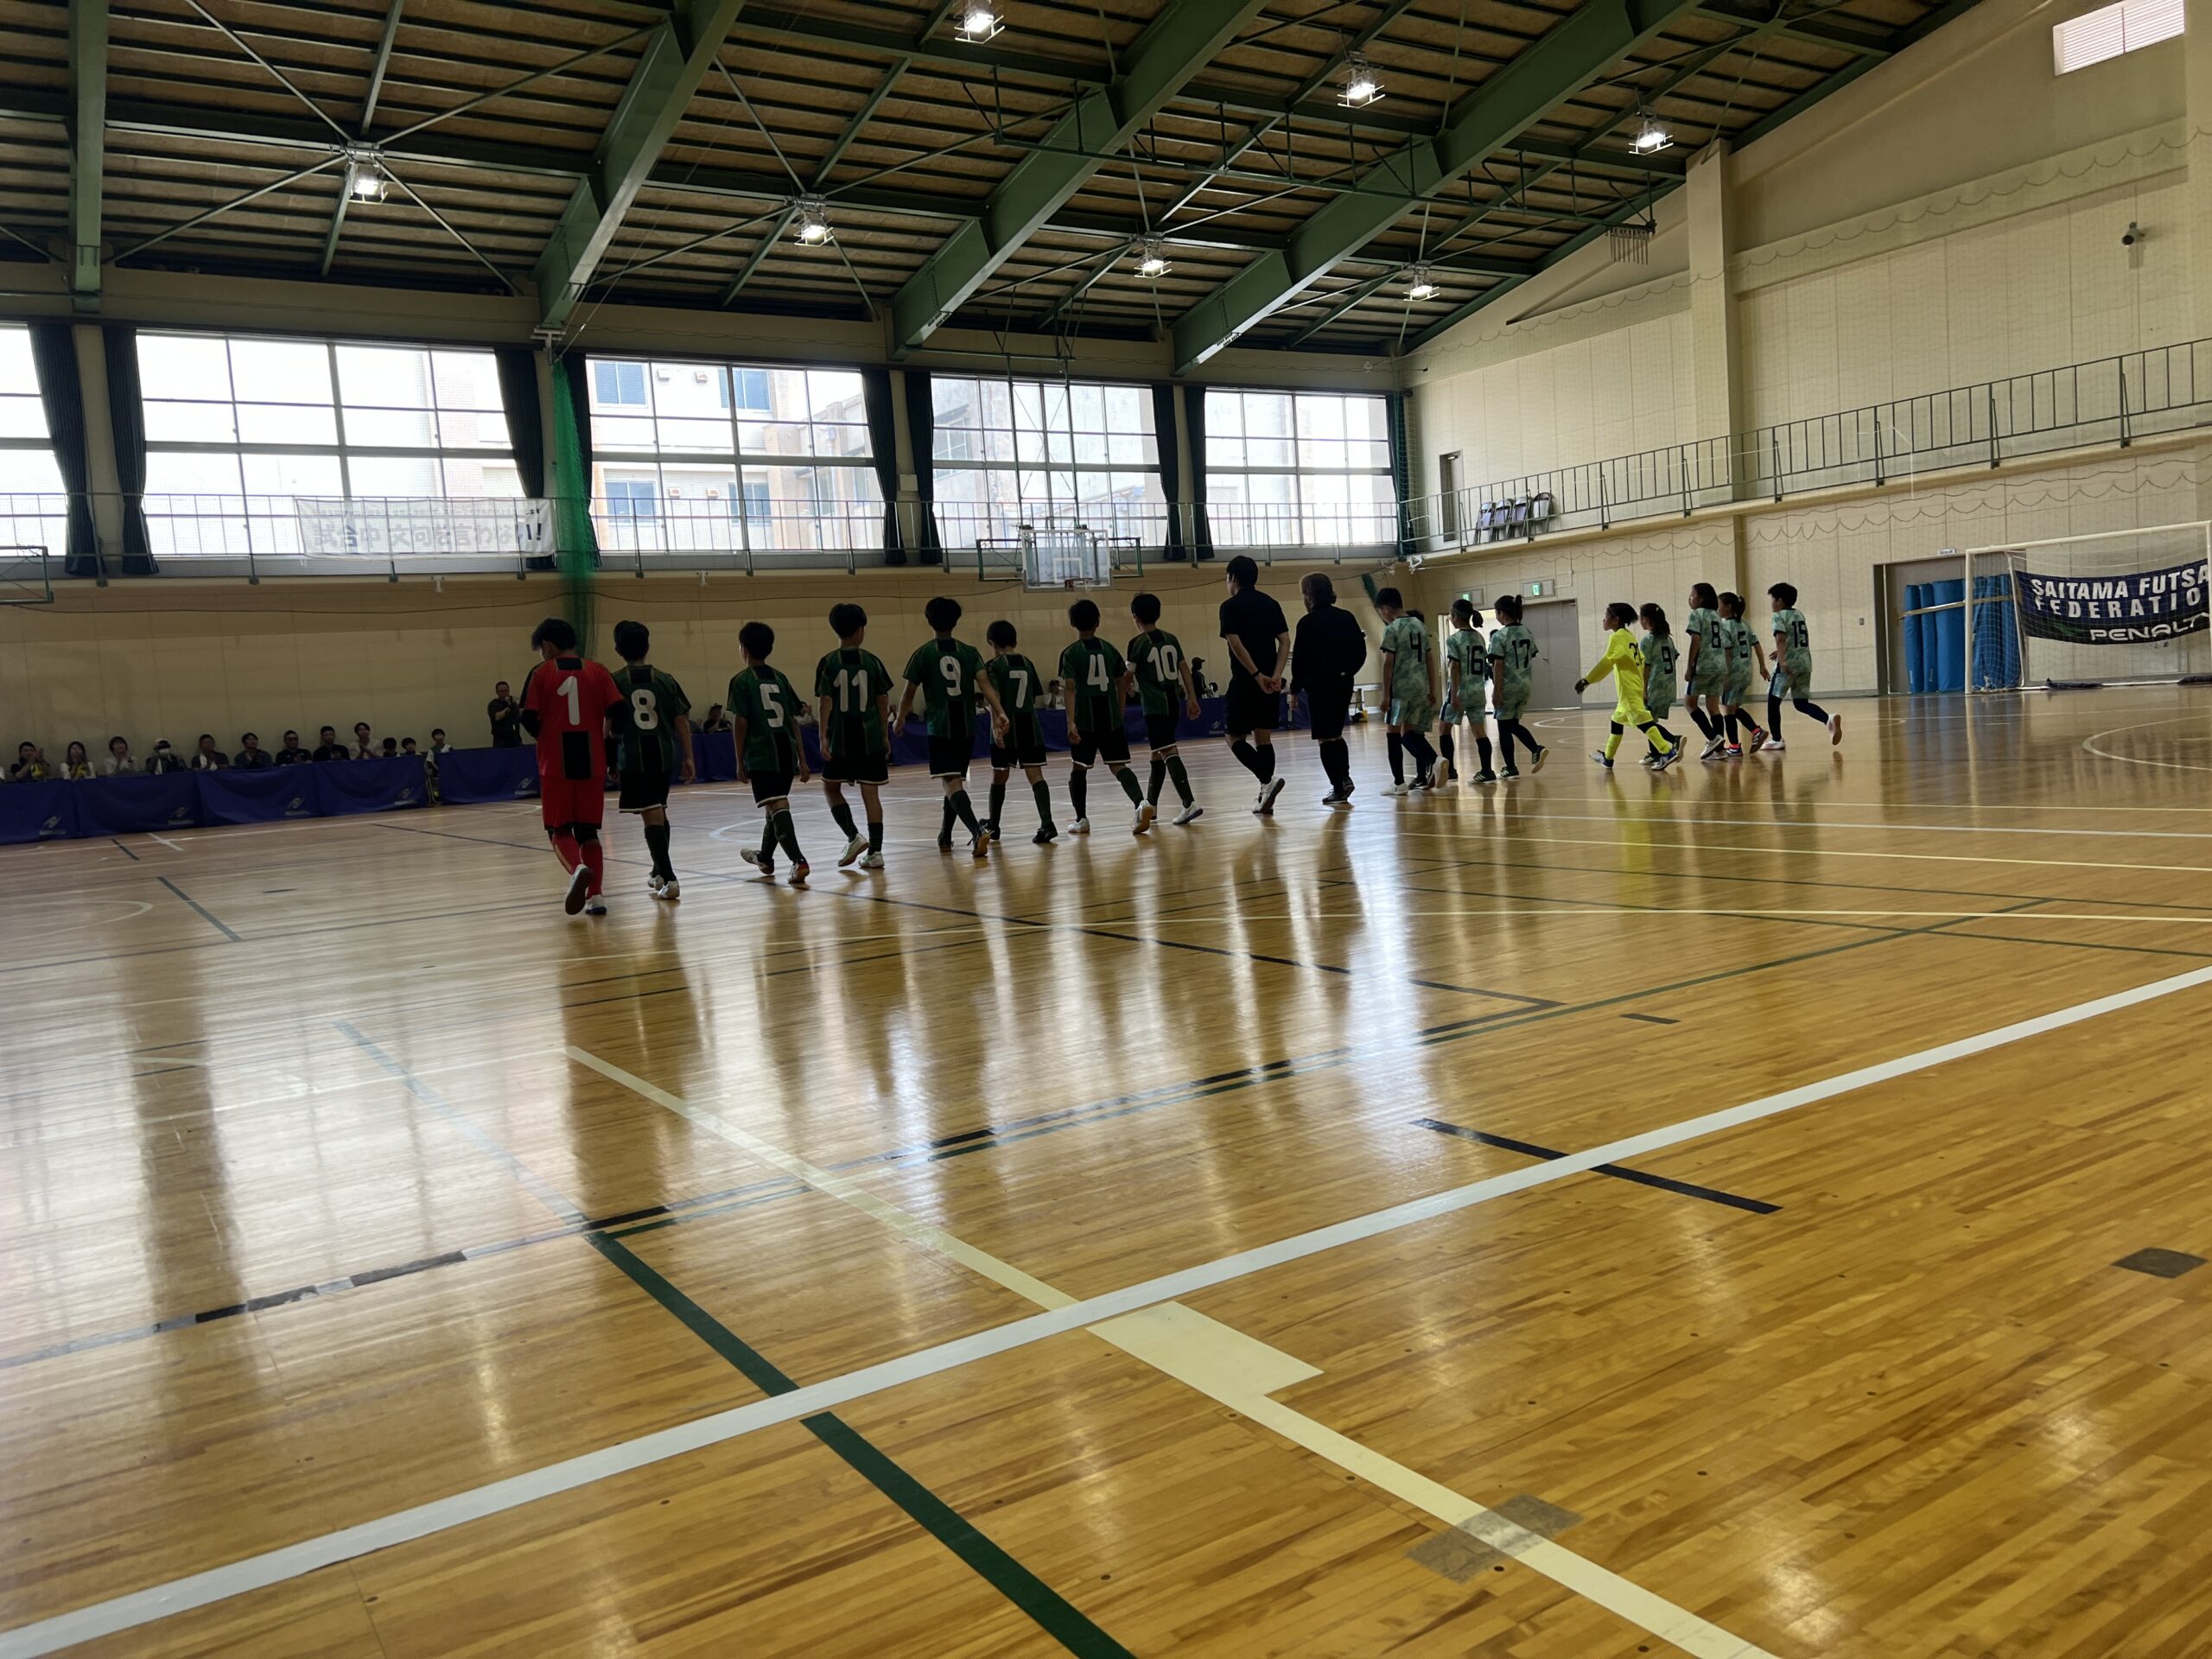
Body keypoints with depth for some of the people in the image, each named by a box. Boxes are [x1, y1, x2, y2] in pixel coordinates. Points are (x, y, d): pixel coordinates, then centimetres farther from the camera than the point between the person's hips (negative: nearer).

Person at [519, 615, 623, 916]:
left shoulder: (541, 673, 0)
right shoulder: (597, 671, 6)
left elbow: (528, 719, -6)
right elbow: (617, 712, -4)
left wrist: (547, 737, 14)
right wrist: (604, 744, 9)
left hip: (556, 764, -2)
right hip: (592, 762, 3)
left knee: (560, 829, 7)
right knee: (588, 830, 13)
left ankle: (578, 869, -23)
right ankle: (595, 894, 3)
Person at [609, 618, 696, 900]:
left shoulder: (614, 682, -1)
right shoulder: (665, 680, 5)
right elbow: (682, 721, 3)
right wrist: (688, 758, 8)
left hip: (633, 758, -3)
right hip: (664, 755, 3)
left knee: (651, 816, -6)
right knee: (659, 812, 21)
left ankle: (669, 879, -17)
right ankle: (659, 872, 33)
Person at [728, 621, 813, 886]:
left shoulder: (742, 680, -2)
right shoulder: (779, 677, 12)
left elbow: (741, 722, -7)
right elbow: (794, 720, 10)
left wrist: (740, 761, -1)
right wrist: (802, 759, 12)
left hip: (761, 754, -6)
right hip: (786, 751, 6)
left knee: (776, 806, -12)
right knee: (777, 804, 19)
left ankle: (798, 860, -28)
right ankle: (765, 858, 38)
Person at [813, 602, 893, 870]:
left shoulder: (827, 663, -4)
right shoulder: (872, 661, 1)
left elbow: (825, 702, -10)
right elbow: (883, 701, 4)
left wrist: (823, 737, -9)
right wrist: (885, 735, 12)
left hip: (840, 738, -1)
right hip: (870, 737, 1)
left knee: (831, 787, 17)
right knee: (871, 792, 4)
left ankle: (854, 837, 4)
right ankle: (875, 851, 1)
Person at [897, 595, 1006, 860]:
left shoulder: (923, 653, -1)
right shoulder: (969, 651, 7)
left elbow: (909, 693, 2)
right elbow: (984, 683, -8)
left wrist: (900, 718, 19)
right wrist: (999, 713, -16)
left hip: (940, 727, -4)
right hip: (967, 727, 4)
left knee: (951, 783, -11)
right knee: (955, 780, 19)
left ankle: (977, 830, -32)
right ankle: (945, 837, 28)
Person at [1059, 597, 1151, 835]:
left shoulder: (1070, 653, -3)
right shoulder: (1110, 650, 9)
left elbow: (1069, 688, -13)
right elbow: (1122, 685, 11)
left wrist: (1070, 721, -19)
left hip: (1084, 719, -2)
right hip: (1111, 718, 3)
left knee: (1079, 769, 14)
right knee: (1118, 765, 1)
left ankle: (1081, 820, 17)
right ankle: (1141, 803, -24)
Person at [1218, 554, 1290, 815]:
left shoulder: (1230, 606, -5)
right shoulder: (1271, 604, 11)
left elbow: (1236, 644, -16)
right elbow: (1285, 641, 3)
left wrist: (1257, 675, -17)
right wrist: (1276, 675, -5)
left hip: (1245, 682, -5)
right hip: (1271, 682, 5)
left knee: (1236, 738, 5)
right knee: (1263, 737, 11)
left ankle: (1267, 780, -17)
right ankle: (1265, 798, 10)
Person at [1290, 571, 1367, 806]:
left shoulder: (1307, 622, -12)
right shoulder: (1346, 617, 4)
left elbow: (1300, 659, -12)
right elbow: (1360, 650, 6)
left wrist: (1295, 688, -2)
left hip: (1319, 685, -6)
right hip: (1343, 683, 6)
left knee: (1326, 738, 2)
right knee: (1336, 734, 21)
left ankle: (1338, 788, 2)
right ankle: (1344, 777, 10)